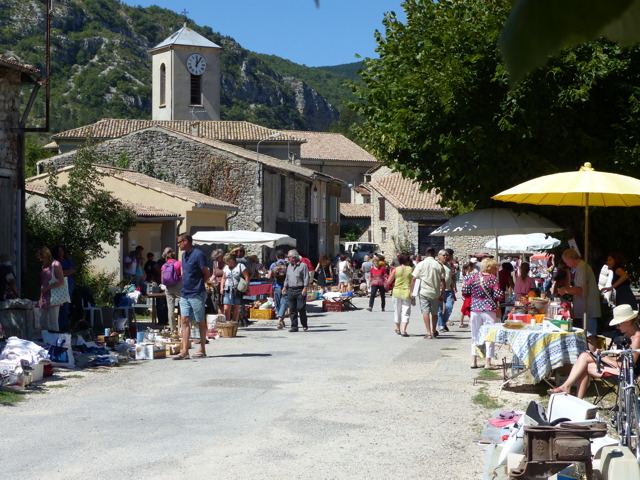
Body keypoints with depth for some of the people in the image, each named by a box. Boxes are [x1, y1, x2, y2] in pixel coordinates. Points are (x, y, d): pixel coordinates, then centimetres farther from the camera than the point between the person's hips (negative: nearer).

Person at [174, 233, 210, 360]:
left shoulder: (198, 254, -12)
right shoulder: (184, 255, 13)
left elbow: (207, 274, -10)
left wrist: (197, 285, -2)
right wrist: (186, 285, 11)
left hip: (196, 294, -8)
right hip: (185, 294, 8)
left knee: (201, 322, 3)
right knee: (185, 320, 0)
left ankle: (202, 350, 12)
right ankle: (184, 351, -2)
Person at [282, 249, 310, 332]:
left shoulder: (303, 266, -3)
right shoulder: (289, 266, 17)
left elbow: (306, 278, -7)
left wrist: (305, 288, -15)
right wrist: (285, 287, 13)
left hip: (300, 290, -6)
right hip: (290, 290, 6)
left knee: (301, 308, -6)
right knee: (292, 309, 2)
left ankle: (305, 325, 9)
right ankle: (294, 326, 5)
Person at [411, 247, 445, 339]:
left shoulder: (421, 264, -2)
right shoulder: (439, 265, 0)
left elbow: (413, 279, -4)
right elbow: (442, 281, -1)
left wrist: (411, 291, 4)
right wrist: (442, 294, 5)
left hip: (424, 291, -2)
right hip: (435, 293, 2)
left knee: (425, 311, -1)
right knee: (434, 313, 15)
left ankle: (428, 332, -11)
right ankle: (434, 332, 29)